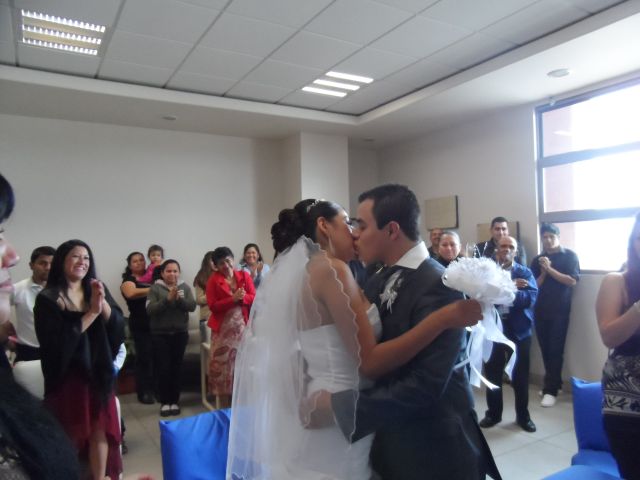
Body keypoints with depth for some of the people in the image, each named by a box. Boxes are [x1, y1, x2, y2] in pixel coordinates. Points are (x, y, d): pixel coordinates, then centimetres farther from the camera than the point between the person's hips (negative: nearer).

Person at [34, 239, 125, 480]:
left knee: (101, 430, 7)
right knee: (70, 434, 4)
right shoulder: (47, 299, -8)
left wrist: (103, 304, -21)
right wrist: (91, 313, -20)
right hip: (67, 376, -3)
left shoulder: (97, 289, 5)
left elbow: (118, 326, -3)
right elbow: (56, 342, -17)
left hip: (98, 373, 4)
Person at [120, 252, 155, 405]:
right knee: (144, 357, -1)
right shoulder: (128, 280, 0)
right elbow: (131, 293, -22)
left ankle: (156, 388, 20)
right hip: (140, 325, -4)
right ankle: (143, 392, 9)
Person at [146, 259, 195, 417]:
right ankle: (164, 402, 12)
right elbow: (150, 310, -13)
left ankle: (174, 401, 16)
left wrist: (179, 299, -22)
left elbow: (192, 306, -6)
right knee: (163, 368, -1)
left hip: (180, 333, 2)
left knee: (176, 368, 5)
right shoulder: (155, 288, -2)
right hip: (160, 334, -1)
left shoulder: (185, 287, 4)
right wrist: (168, 299, -23)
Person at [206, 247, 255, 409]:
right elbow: (212, 306, -9)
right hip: (223, 329, -2)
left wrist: (243, 297, -18)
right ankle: (224, 409, 10)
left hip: (242, 327, 2)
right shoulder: (213, 280, -1)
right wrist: (233, 299, -19)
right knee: (223, 366, 0)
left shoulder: (244, 276, 6)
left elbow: (254, 298, 2)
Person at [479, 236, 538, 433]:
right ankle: (493, 413, 25)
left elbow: (531, 297, -14)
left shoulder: (525, 272, 2)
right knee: (492, 372, 8)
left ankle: (523, 416, 27)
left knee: (520, 374, 9)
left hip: (519, 329, 0)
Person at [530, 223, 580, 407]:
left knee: (555, 350, -3)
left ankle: (550, 390, 2)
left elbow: (572, 281, -10)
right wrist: (543, 272, -10)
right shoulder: (537, 260, 10)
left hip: (560, 310, -4)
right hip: (540, 310, 4)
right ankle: (554, 382, 24)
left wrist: (550, 269, -15)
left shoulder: (569, 256, 0)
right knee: (545, 349, 8)